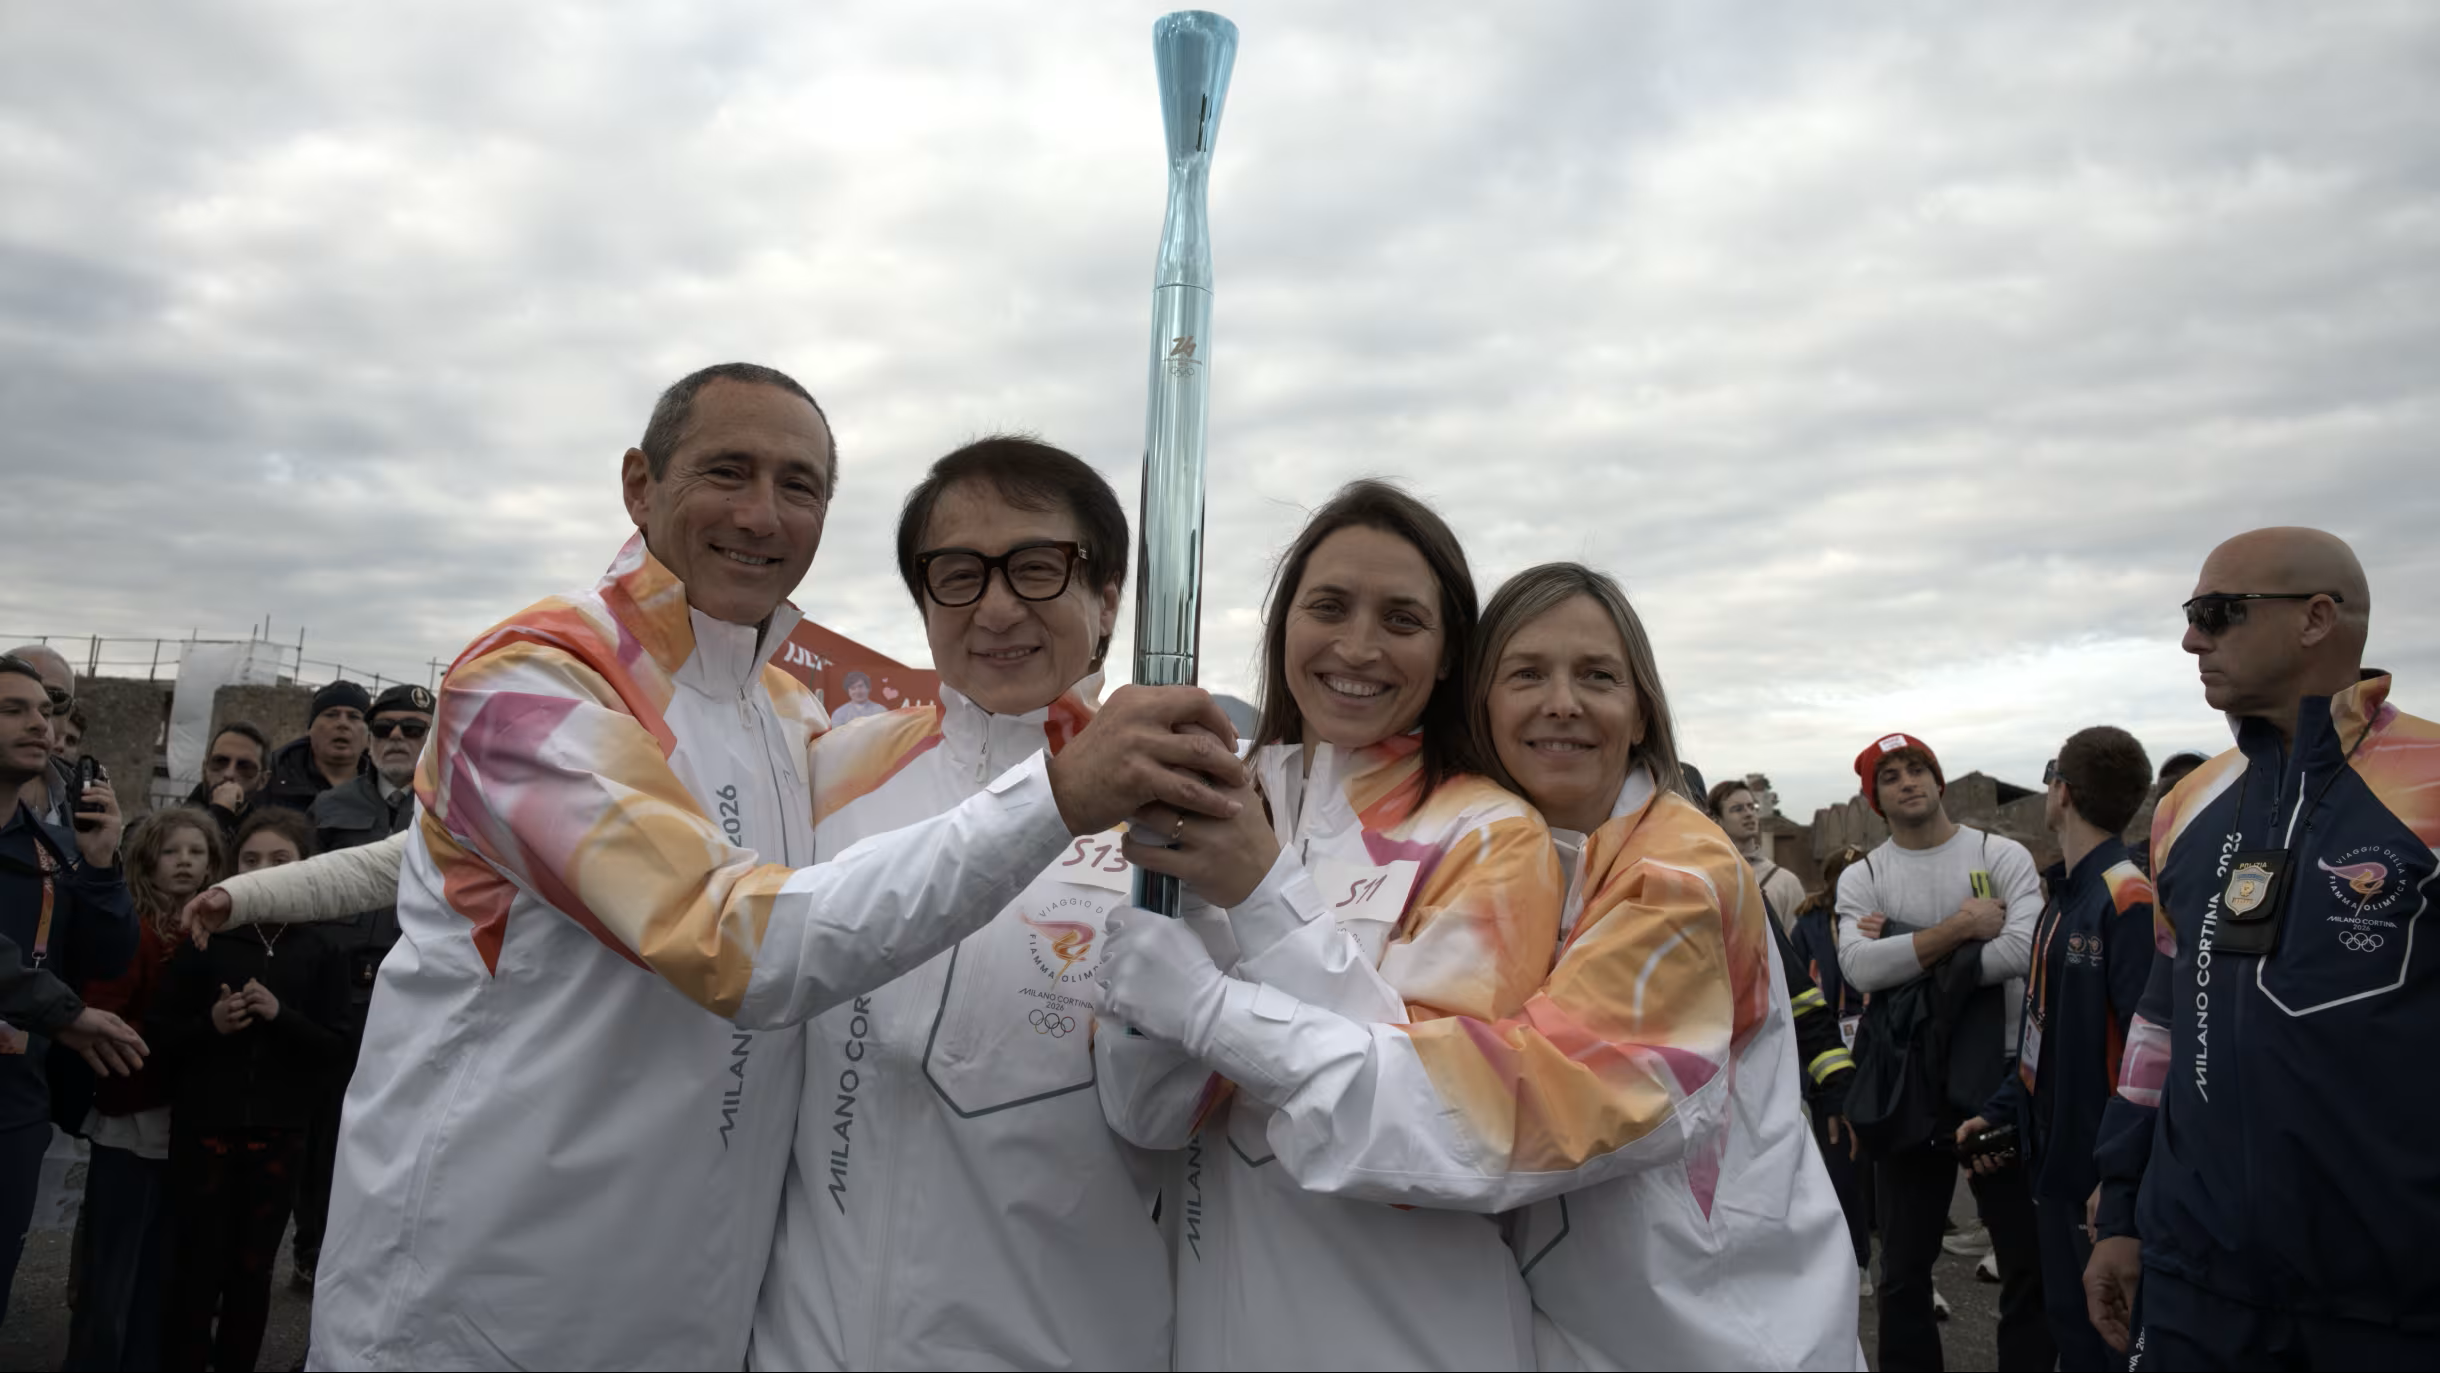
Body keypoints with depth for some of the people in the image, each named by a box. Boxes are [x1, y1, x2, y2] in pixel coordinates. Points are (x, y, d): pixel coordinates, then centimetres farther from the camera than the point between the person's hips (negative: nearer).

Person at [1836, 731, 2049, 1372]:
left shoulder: (2003, 856, -2)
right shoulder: (1861, 878, 2)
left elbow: (2023, 950, -18)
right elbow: (1860, 969, -15)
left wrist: (1905, 952, -15)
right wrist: (1959, 927, -19)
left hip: (1995, 1079, -1)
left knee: (2027, 1255, 10)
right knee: (1903, 1265, 13)